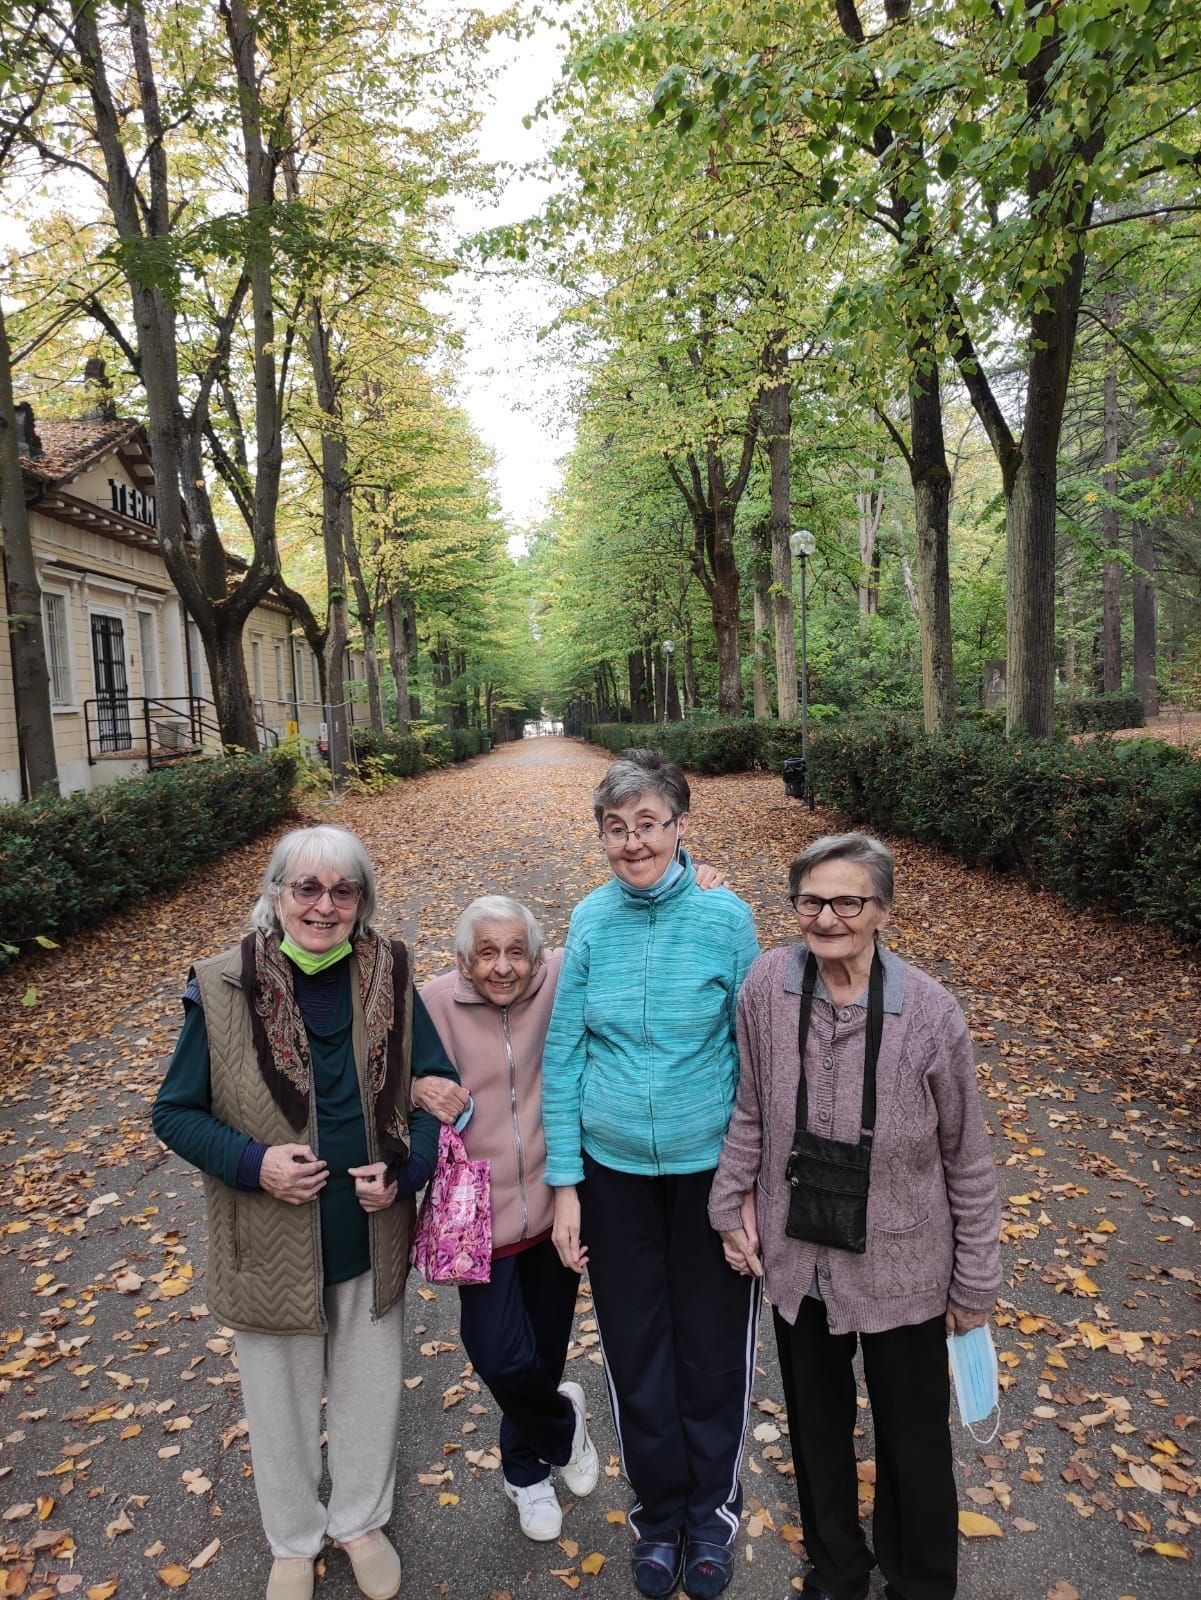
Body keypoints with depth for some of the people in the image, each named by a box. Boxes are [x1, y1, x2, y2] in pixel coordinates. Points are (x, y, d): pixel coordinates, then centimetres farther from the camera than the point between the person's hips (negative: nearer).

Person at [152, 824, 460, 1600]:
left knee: (371, 1389, 22)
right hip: (271, 1244, -1)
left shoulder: (389, 979, -10)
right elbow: (175, 1112, -6)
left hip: (372, 1237, 2)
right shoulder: (224, 990, -15)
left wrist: (405, 1170, -17)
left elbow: (439, 1091, -2)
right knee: (283, 1403, 21)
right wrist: (253, 1163, -21)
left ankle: (362, 1519, 51)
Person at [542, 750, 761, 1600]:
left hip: (709, 1165, -1)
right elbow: (563, 1056, -3)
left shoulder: (725, 917, -13)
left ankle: (711, 1511, 42)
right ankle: (659, 1512, 43)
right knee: (635, 1348, 17)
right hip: (613, 1168, 2)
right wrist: (564, 1184, -3)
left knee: (713, 1345, 15)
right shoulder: (592, 920, -7)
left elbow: (755, 1052, -6)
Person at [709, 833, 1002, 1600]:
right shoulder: (767, 983, -17)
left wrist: (975, 1282, -1)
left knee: (915, 1442, 19)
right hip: (796, 1259, 2)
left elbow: (967, 1158, -9)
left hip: (902, 1270, -2)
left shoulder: (931, 1014, -21)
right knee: (816, 1425, 24)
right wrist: (734, 1204, 4)